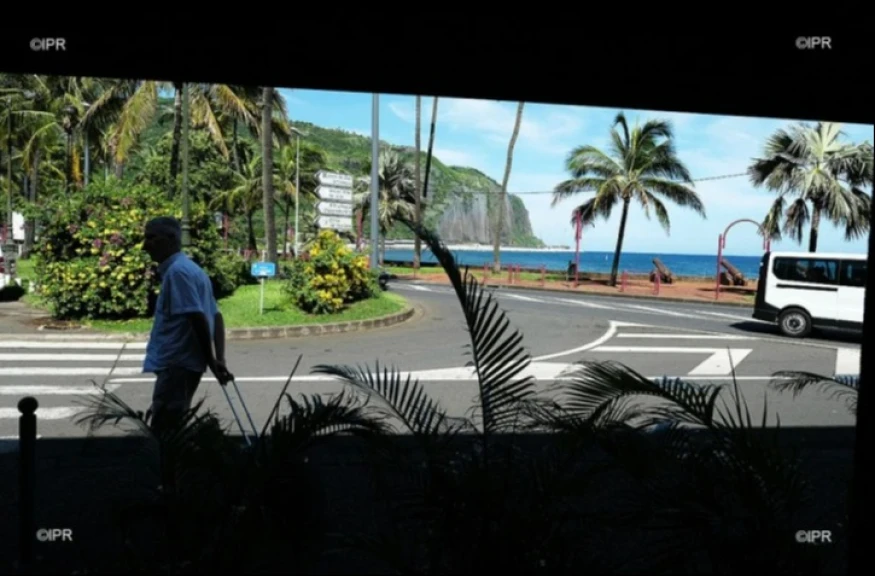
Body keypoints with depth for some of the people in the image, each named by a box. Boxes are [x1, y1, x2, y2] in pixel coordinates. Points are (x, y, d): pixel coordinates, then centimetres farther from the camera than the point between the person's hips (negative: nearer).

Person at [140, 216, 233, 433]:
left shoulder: (177, 271, -14)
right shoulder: (191, 269, 16)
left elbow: (198, 319, -22)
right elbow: (216, 317, 13)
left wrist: (211, 361, -14)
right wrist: (219, 359, 6)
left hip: (176, 364, -10)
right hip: (183, 362, 10)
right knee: (171, 429, 17)